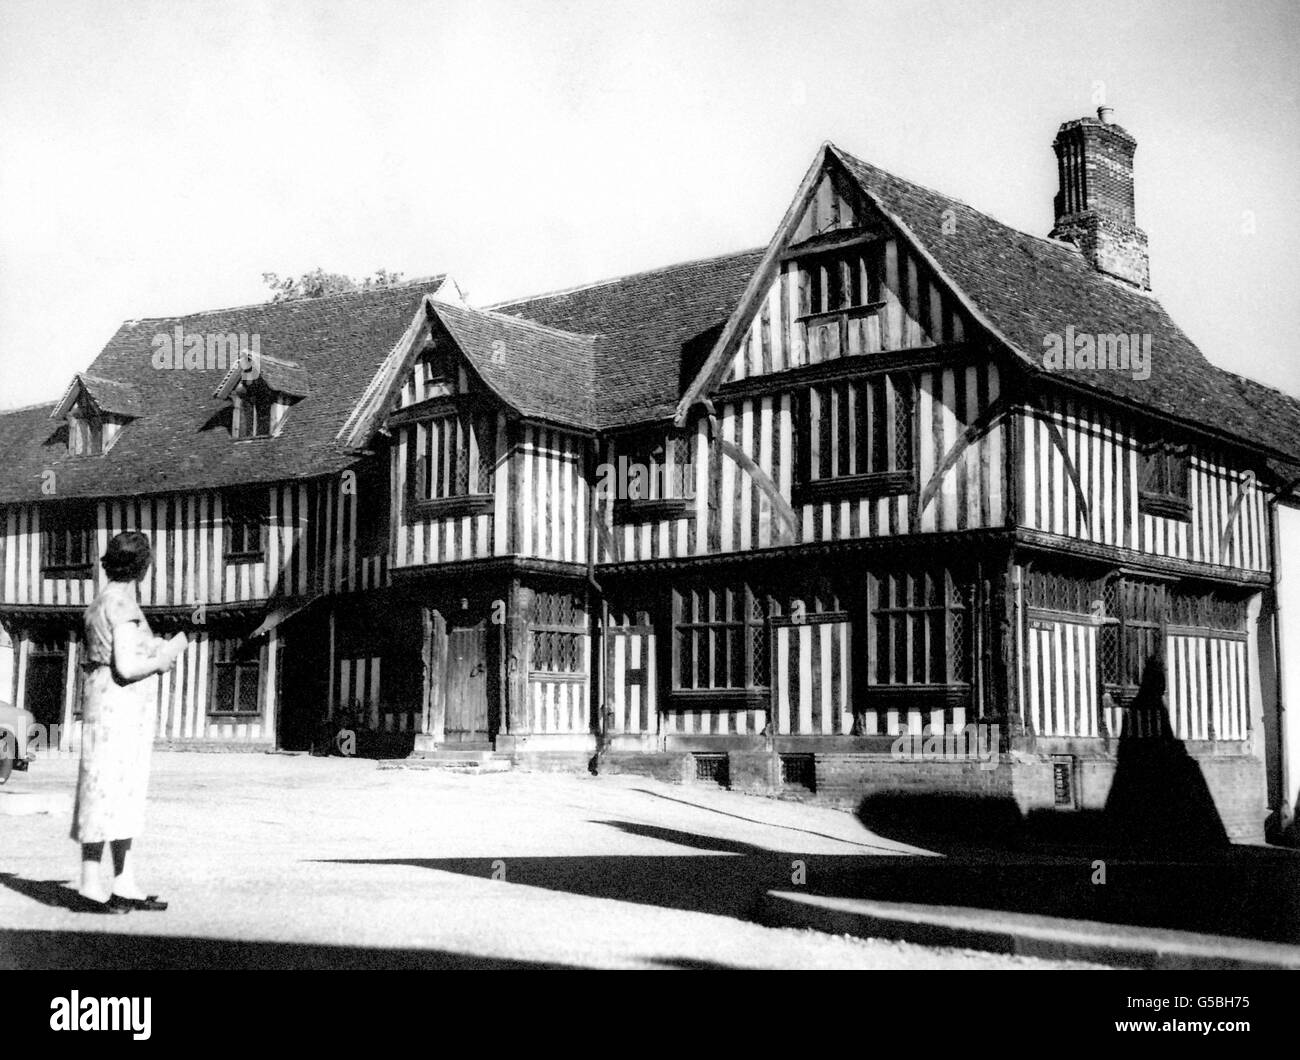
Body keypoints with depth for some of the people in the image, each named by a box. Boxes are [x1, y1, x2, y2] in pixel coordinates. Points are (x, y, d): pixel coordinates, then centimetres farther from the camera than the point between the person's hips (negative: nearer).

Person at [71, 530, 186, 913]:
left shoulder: (102, 601, 15)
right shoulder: (122, 603, -14)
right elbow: (127, 668, -19)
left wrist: (158, 652, 17)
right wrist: (169, 653, -5)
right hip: (118, 706, -10)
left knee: (125, 795, 11)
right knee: (106, 792, -6)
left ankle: (125, 885, 14)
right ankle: (91, 888, -2)